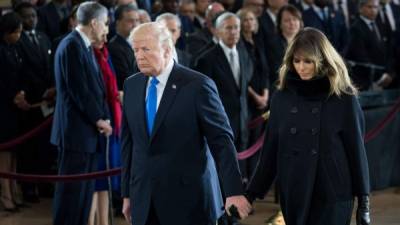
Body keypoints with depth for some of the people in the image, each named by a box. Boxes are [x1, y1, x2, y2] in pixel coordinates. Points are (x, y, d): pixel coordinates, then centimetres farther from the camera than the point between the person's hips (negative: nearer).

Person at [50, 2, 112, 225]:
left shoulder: (86, 47, 15)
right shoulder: (72, 46, -14)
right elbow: (78, 89, -18)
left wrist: (103, 118, 5)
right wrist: (99, 119, -12)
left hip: (89, 130, 9)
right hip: (77, 130, -9)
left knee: (86, 189, 11)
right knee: (72, 188, -5)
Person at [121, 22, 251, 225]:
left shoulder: (197, 85, -9)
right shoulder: (132, 85, 8)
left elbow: (222, 141, -9)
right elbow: (128, 142, 13)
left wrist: (233, 191, -12)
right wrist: (127, 193, 13)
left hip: (188, 200, -5)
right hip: (144, 201, 5)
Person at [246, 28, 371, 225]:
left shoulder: (344, 98, -4)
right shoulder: (282, 97, 5)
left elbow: (356, 149, -2)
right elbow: (271, 149, 8)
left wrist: (363, 201, -3)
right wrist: (252, 192, 6)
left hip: (333, 196, -3)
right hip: (293, 195, 3)